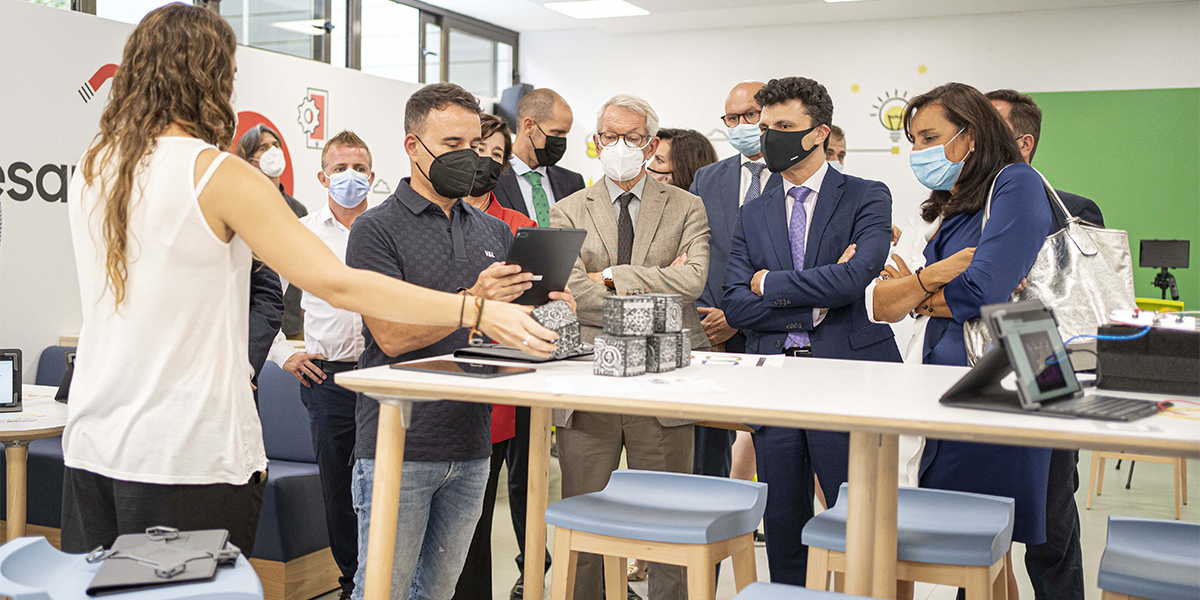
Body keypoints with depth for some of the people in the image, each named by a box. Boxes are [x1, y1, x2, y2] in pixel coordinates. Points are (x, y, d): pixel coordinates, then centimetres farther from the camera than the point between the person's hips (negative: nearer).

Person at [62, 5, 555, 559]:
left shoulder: (92, 170, 6)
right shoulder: (217, 174, -13)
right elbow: (337, 284, -19)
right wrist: (478, 311, -18)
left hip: (91, 445, 7)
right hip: (187, 453, -6)